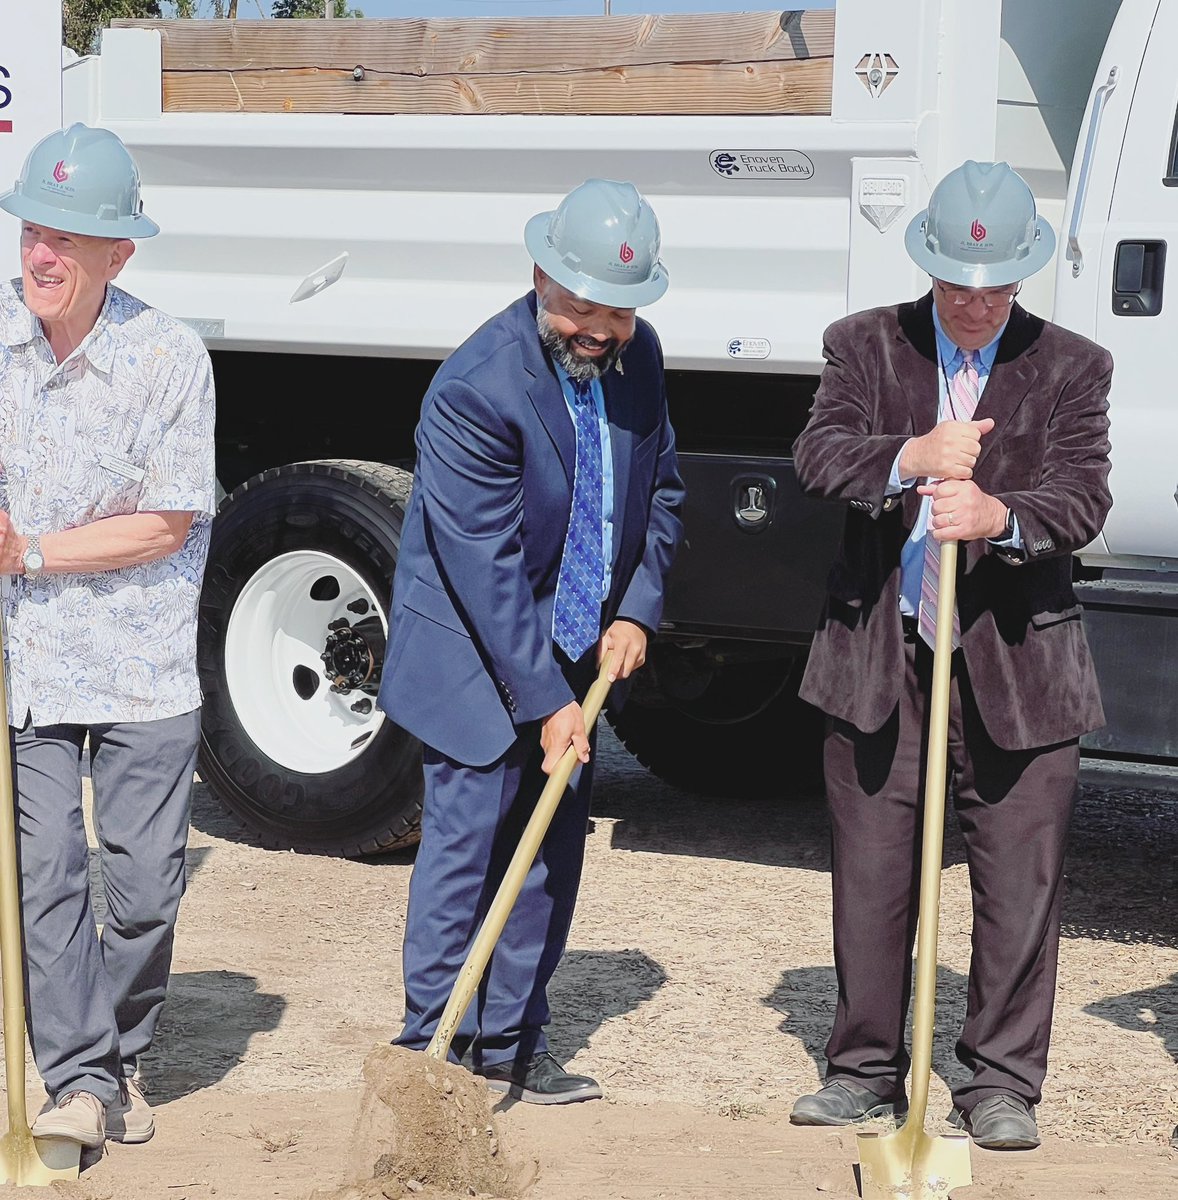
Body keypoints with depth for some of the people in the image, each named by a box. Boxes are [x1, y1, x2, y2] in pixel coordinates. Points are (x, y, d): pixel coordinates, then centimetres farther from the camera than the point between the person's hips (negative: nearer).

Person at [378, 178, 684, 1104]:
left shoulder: (635, 357, 0)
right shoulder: (475, 390, -23)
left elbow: (661, 490, 14)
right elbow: (487, 566, -22)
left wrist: (636, 609, 0)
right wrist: (546, 702, -20)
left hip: (577, 655, 7)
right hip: (478, 658, -7)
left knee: (554, 852, 10)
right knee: (464, 846, -5)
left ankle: (512, 1044, 20)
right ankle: (432, 1047, 6)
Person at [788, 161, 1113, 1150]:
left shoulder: (1071, 368, 3)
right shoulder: (867, 346, 5)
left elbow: (1084, 499, -9)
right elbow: (817, 455, -10)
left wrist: (1002, 516, -30)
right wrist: (910, 459, -30)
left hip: (1017, 666, -1)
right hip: (879, 658, 1)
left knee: (1020, 884, 1)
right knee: (870, 878, 8)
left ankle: (1001, 1084, 13)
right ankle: (866, 1070, 22)